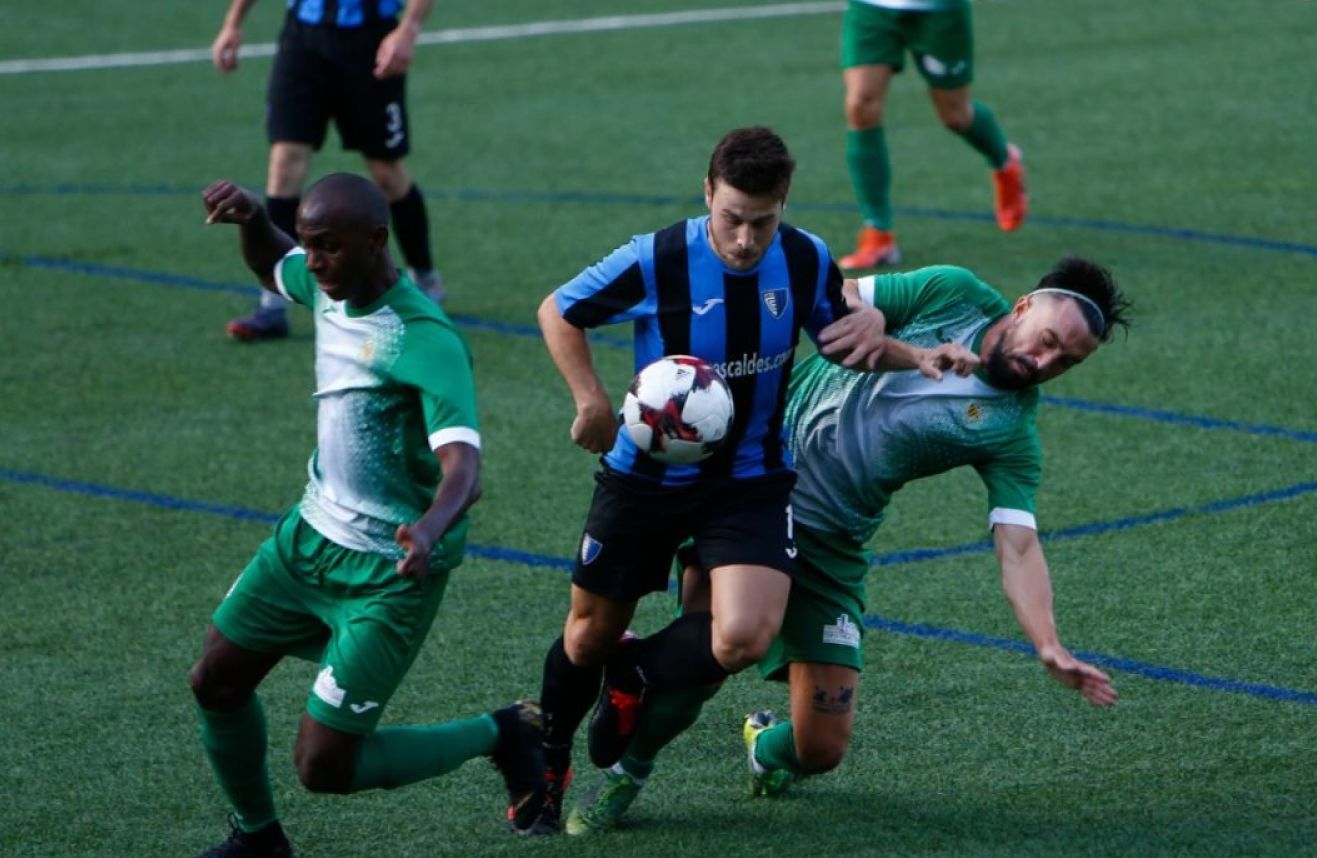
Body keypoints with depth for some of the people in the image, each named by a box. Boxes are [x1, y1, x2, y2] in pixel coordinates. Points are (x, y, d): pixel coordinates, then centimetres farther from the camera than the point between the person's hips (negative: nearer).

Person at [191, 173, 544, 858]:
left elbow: (464, 468, -37)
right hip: (311, 533, 8)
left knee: (323, 768, -7)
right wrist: (253, 220, 0)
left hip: (388, 574, -8)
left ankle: (501, 736, 15)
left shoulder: (425, 340, -27)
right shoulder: (330, 287, -2)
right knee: (216, 681, 10)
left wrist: (429, 531, -58)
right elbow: (271, 266, 23)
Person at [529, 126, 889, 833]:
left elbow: (843, 346, 7)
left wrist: (870, 326, -17)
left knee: (743, 638, -20)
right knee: (592, 631, 12)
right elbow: (558, 311, -4)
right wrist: (592, 400, -14)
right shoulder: (655, 263, -19)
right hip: (647, 475, -1)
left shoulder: (807, 262, -11)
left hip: (751, 477, 1)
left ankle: (633, 679, 14)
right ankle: (546, 763, 42)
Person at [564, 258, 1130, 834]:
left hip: (829, 541, 2)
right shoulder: (953, 292, -3)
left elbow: (1018, 549, -10)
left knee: (822, 749, -3)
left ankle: (768, 747, 37)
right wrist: (914, 355, -17)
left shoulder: (1013, 435, -3)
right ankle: (626, 771, 8)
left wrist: (1049, 647, -25)